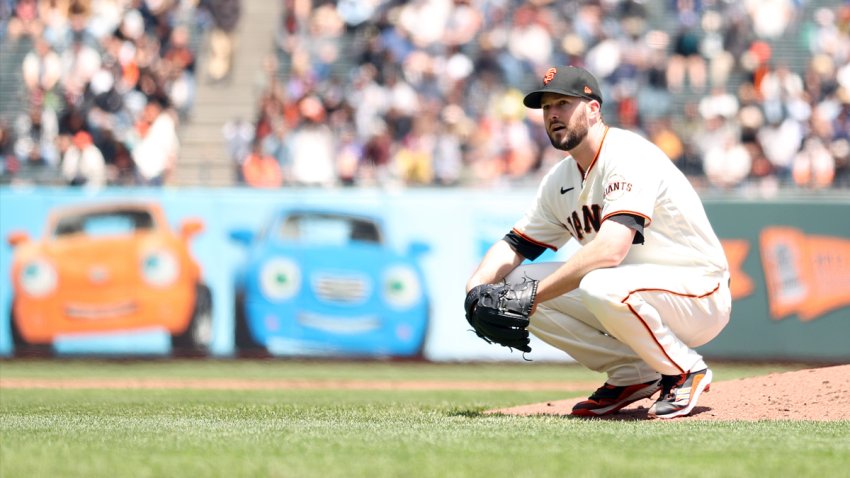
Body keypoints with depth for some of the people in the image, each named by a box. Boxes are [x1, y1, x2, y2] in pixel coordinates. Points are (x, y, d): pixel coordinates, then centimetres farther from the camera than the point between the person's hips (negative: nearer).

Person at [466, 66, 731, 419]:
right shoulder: (560, 179, 7)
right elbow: (516, 244, 12)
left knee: (600, 287, -38)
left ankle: (687, 372, -12)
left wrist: (534, 296, -33)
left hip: (700, 290, -9)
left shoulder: (626, 156, -21)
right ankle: (630, 375, 5)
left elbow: (611, 249, -35)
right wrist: (477, 288, -10)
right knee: (514, 283, -4)